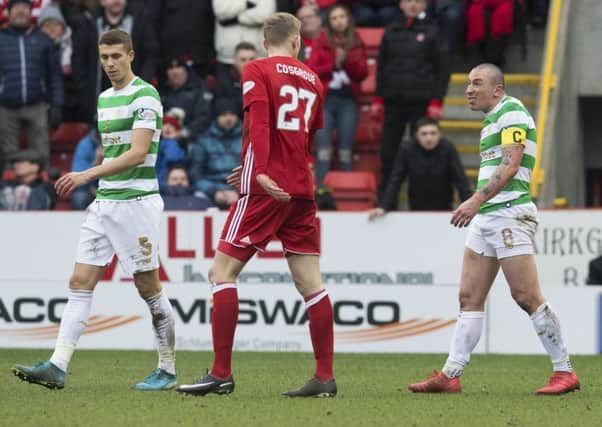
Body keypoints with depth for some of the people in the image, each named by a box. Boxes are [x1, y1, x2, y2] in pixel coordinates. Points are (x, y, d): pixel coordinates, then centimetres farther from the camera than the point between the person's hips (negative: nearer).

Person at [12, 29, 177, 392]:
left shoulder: (145, 96, -11)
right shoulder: (104, 99, 15)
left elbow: (137, 153, -20)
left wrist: (89, 174, -26)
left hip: (137, 202, -8)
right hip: (104, 201, 8)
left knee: (150, 288, -1)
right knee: (80, 282, -1)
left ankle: (168, 371, 10)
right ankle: (58, 368, -7)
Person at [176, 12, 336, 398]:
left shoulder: (257, 71, -2)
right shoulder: (312, 80, 15)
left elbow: (259, 123, -17)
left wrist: (261, 171, -27)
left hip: (266, 190, -6)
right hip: (301, 189, 6)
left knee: (223, 271, -2)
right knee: (311, 283, 5)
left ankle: (221, 373, -8)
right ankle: (325, 376, 2)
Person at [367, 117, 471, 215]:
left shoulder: (448, 148, -17)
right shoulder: (407, 149, -17)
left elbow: (460, 179, -19)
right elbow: (395, 180, -17)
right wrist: (383, 207, -27)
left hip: (444, 209, 0)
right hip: (417, 209, 0)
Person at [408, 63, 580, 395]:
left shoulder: (511, 111, -8)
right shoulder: (492, 119, 21)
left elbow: (510, 165, -19)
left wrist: (476, 200, -25)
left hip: (509, 213, -10)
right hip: (485, 218, 10)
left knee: (527, 297, -9)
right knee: (469, 298, 5)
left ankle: (564, 371, -3)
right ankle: (450, 376, 4)